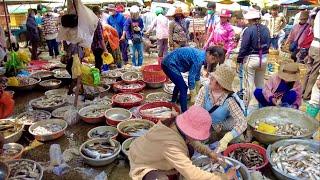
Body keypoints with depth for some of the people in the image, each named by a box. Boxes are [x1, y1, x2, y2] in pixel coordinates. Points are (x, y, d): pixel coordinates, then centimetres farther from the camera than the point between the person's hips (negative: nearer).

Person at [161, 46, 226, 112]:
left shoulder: (201, 56, 5)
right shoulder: (199, 58, -24)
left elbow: (197, 76, 14)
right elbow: (191, 77, -22)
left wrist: (197, 93, 20)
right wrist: (193, 97, -14)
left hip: (168, 62, 10)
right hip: (169, 64, -10)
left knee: (179, 84, 29)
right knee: (183, 88, -8)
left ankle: (173, 103, 51)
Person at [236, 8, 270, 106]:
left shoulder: (249, 30, -15)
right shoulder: (266, 29, 3)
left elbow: (244, 47, -15)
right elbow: (268, 44, 11)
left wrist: (239, 61, -10)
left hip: (251, 58, -6)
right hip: (263, 58, 6)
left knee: (249, 84, 1)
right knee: (260, 83, 18)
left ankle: (246, 105, 8)